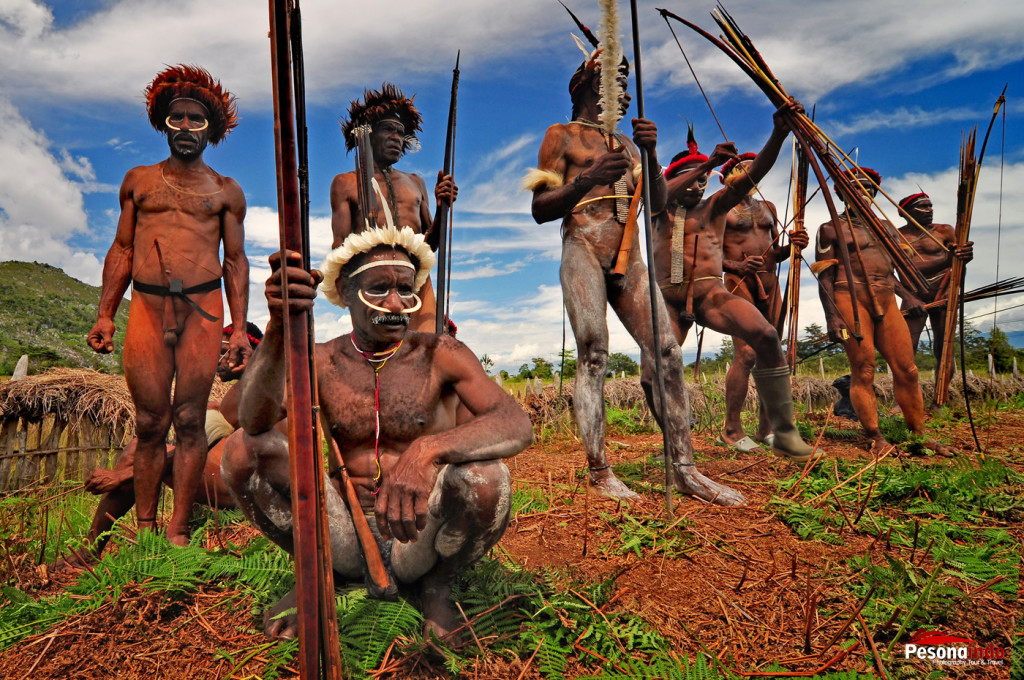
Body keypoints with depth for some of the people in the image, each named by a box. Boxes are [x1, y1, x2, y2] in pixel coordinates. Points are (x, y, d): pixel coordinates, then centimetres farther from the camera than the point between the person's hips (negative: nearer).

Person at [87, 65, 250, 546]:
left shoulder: (225, 191, 13)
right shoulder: (138, 181, 17)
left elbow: (235, 260, 10)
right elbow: (121, 250, 16)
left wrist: (240, 329, 1)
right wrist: (105, 315, 8)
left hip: (203, 308, -1)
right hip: (147, 307, 1)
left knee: (189, 421, -1)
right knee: (150, 424, 1)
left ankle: (177, 529, 8)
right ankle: (144, 527, 13)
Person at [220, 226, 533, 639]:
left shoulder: (439, 355, -9)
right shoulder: (321, 362, -1)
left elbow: (518, 426, -25)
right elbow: (255, 420, -21)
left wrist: (427, 449, -43)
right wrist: (279, 327, -38)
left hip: (417, 540, -1)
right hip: (346, 539, 2)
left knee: (486, 475, -32)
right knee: (244, 451, -15)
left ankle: (435, 587, -1)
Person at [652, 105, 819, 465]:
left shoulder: (715, 205, 18)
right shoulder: (662, 209, 15)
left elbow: (753, 174, 4)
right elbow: (661, 194, -10)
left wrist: (779, 132, -12)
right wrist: (707, 163, -21)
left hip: (711, 292, 0)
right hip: (669, 297, 0)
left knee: (766, 335, -25)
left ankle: (784, 434, -18)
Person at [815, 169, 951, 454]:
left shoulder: (885, 227, 23)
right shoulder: (832, 229, 5)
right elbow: (824, 277, -2)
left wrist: (908, 297, 12)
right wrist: (832, 317, -12)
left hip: (886, 301, 6)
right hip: (851, 300, -5)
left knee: (906, 370, 1)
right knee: (863, 371, -6)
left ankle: (919, 434, 11)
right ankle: (876, 438, 2)